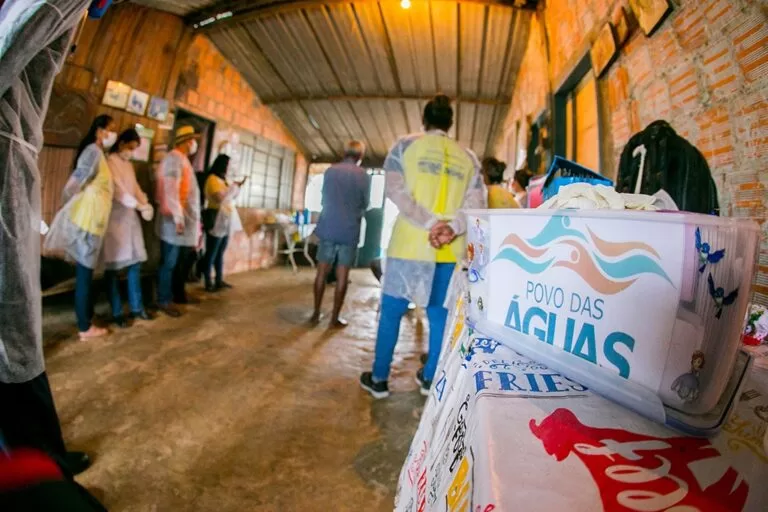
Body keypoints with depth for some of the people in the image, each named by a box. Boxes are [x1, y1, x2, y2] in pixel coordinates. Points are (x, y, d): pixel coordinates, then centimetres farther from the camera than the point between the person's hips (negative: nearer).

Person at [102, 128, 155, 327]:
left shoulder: (129, 165, 18)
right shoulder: (110, 162, -6)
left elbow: (135, 187, 12)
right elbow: (118, 190, -17)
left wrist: (146, 203, -6)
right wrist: (139, 205, -25)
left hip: (131, 216, 8)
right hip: (115, 217, -8)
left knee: (135, 263, 8)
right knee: (113, 266, -2)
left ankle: (136, 307, 17)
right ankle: (116, 312, 5)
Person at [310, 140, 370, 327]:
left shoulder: (330, 171, 6)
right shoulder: (363, 176, -2)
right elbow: (365, 204, 7)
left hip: (327, 228, 3)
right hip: (349, 231, -3)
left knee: (322, 272, 9)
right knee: (342, 275, 2)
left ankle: (316, 313, 14)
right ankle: (335, 317, 7)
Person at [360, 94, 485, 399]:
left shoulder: (405, 146, 5)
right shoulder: (468, 158, 13)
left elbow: (395, 191, -9)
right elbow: (476, 205, 1)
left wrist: (431, 224, -15)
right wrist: (452, 228, -13)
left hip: (410, 245, -2)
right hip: (451, 250, 3)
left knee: (391, 312, 8)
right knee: (440, 315, 13)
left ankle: (379, 380, 18)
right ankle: (430, 378, 26)